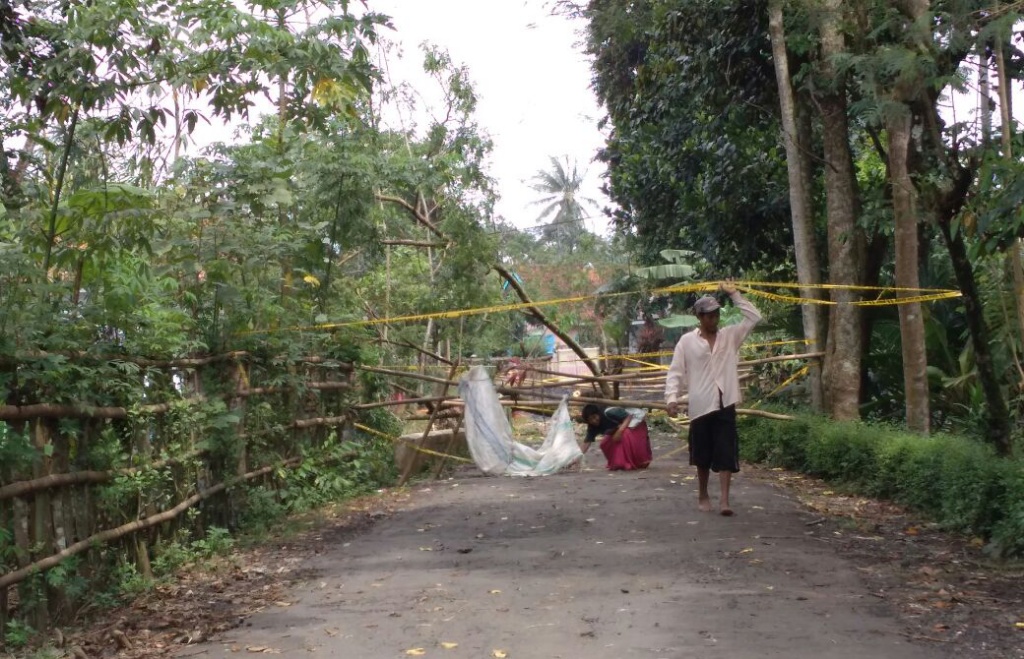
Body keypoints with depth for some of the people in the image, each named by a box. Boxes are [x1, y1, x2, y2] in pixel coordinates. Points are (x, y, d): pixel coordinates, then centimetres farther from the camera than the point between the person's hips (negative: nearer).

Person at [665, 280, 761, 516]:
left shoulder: (730, 335, 7)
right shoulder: (687, 341, 0)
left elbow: (754, 317, 2)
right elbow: (675, 372, -1)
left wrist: (734, 294, -1)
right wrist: (672, 398, -13)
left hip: (725, 405, 1)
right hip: (701, 406, -1)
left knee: (726, 453, -6)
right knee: (703, 455, 11)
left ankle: (724, 499, -7)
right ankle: (703, 495, 27)